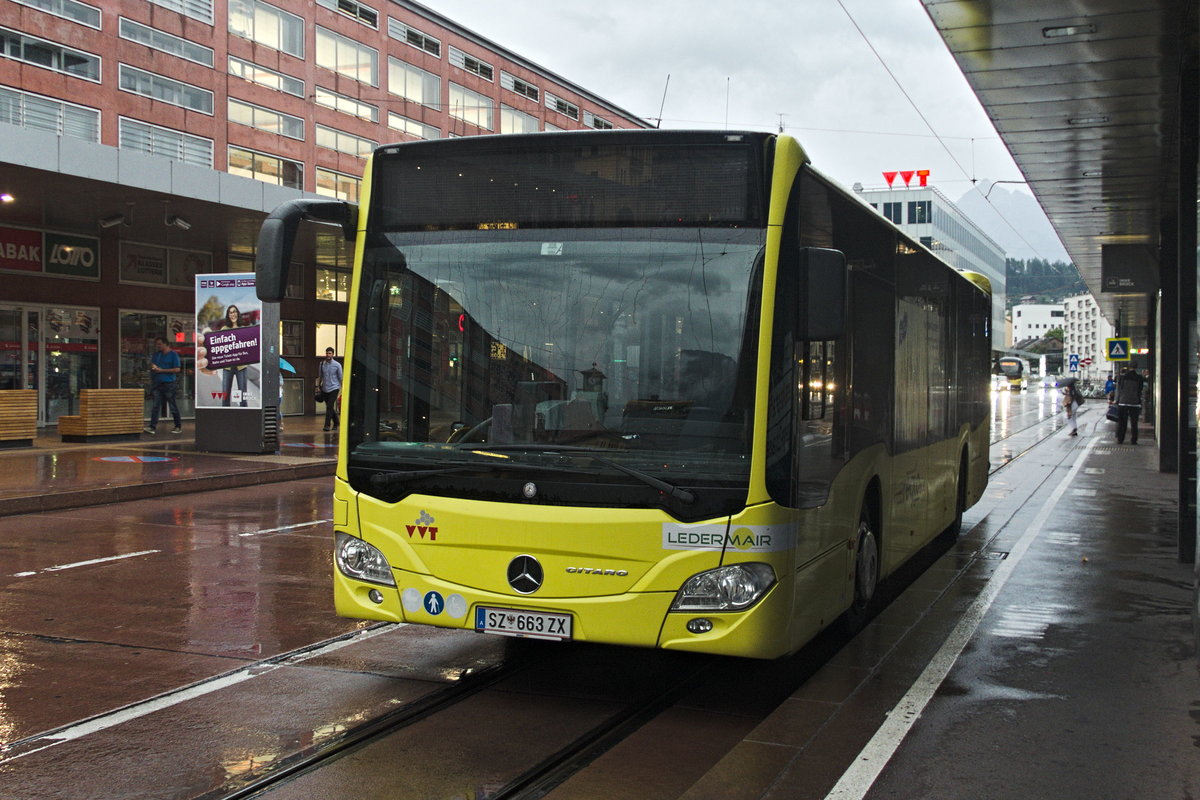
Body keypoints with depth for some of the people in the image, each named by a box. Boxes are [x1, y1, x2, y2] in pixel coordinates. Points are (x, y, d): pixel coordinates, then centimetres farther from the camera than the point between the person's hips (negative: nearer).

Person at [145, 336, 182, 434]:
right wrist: (153, 367, -1)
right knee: (155, 406, -2)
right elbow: (152, 366, 25)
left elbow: (177, 369, -9)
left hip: (168, 383, -5)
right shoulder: (156, 355, 15)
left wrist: (161, 370, -12)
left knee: (172, 406, 2)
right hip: (156, 383, 5)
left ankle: (179, 426, 12)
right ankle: (152, 427, -4)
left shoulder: (173, 354, -3)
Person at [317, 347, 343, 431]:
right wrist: (318, 386, 10)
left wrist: (342, 389, -2)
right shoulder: (322, 364, 6)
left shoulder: (337, 365, -3)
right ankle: (336, 423, 27)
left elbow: (340, 378, 0)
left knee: (330, 407, -13)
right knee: (329, 407, 11)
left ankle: (327, 425, -13)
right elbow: (320, 376, 16)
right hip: (325, 389, 4)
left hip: (333, 388, -4)